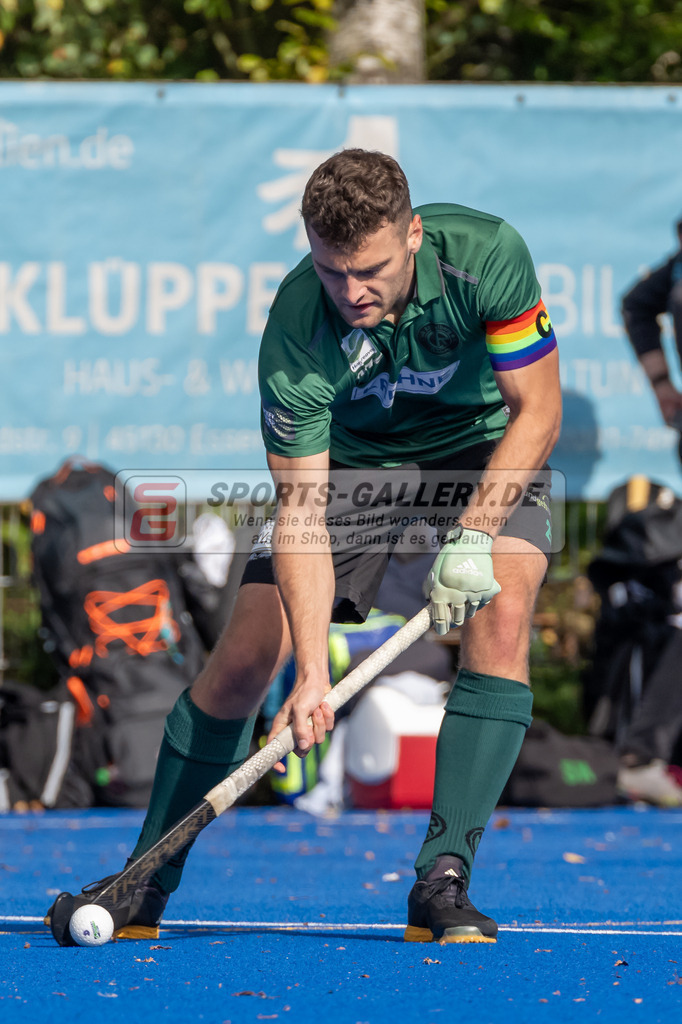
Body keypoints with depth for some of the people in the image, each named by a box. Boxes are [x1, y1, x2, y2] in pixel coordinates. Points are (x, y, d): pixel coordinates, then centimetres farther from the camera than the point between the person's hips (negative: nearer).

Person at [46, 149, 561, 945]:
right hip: (352, 457, 0)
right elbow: (301, 512, -30)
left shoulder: (487, 254, -30)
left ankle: (443, 881, -25)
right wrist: (311, 670, -39)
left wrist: (473, 535, -32)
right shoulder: (294, 335, -31)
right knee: (246, 654, -10)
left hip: (487, 446, 0)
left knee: (500, 615, -27)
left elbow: (537, 411, -20)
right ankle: (145, 884, 6)